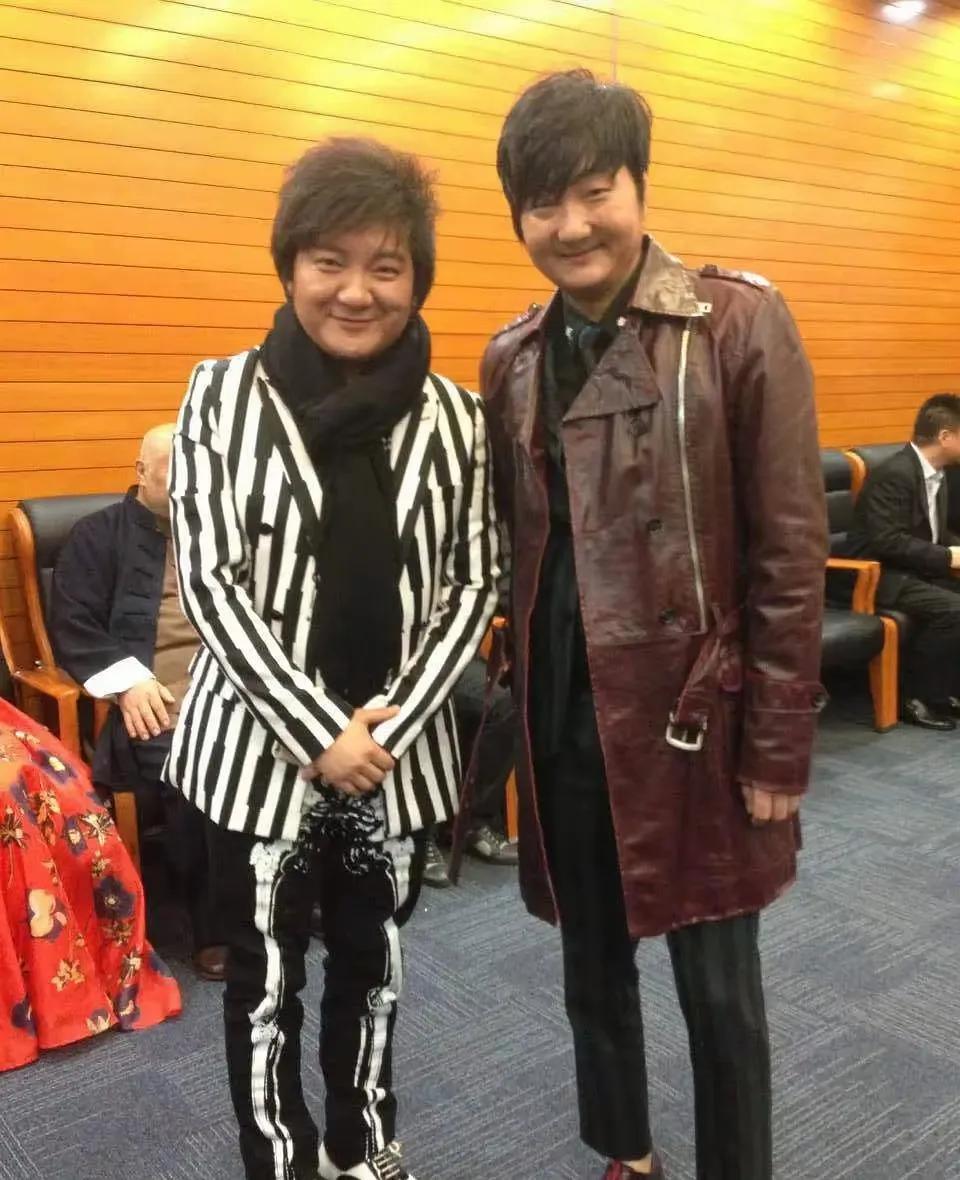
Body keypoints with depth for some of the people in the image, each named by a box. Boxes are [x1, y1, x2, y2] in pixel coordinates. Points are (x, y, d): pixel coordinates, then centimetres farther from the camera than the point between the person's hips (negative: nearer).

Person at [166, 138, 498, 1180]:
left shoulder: (452, 417, 0)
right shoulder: (223, 396, -6)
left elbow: (472, 587, 0)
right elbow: (207, 582, -10)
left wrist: (393, 722, -11)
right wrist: (317, 731, -15)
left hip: (402, 749, 2)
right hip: (261, 744, -2)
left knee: (373, 966, 18)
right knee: (265, 978, 12)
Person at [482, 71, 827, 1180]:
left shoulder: (740, 322, -9)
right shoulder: (511, 359, 5)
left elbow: (789, 554, -10)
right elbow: (512, 548, 11)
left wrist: (778, 750, -10)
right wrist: (521, 701, 9)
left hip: (692, 713, -4)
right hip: (562, 716, 5)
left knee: (718, 984, 10)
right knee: (591, 963, 20)